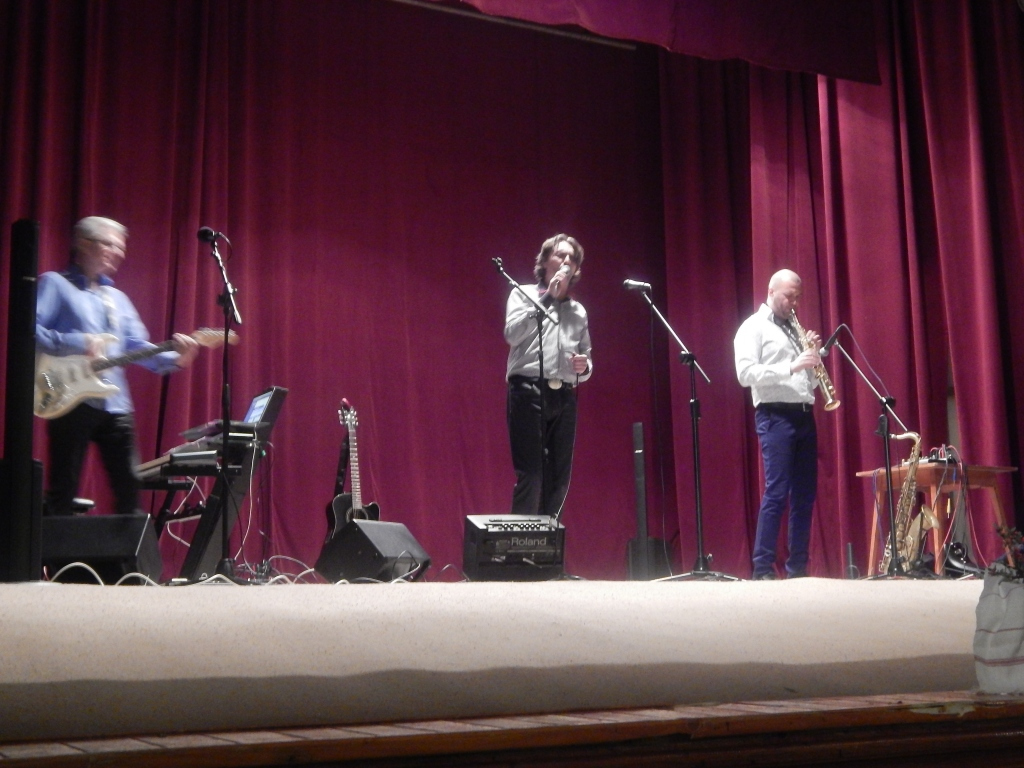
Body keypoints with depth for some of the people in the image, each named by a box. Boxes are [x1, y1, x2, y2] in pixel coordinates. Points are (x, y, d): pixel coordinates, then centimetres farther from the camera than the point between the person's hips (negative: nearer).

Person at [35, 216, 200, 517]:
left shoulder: (117, 298, 22)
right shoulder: (55, 284, 2)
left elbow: (137, 347, 13)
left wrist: (174, 358, -5)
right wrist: (77, 344, -19)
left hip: (115, 404, 7)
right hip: (71, 400, -6)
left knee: (129, 487, 6)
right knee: (63, 492, -3)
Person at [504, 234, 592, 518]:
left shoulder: (578, 311, 21)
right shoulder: (524, 294, 8)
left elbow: (587, 359, 24)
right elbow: (513, 334, -10)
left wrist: (585, 367, -1)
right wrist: (547, 297, -10)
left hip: (565, 397, 5)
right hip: (529, 392, -5)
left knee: (559, 479, 3)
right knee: (531, 475, -11)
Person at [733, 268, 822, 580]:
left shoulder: (794, 330, 21)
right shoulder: (753, 327, -1)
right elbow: (746, 374, -15)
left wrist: (814, 355, 4)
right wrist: (791, 367, -19)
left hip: (804, 416, 7)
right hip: (775, 416, -7)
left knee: (805, 494, 5)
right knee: (776, 493, -12)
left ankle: (797, 568, 11)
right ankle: (762, 569, -9)